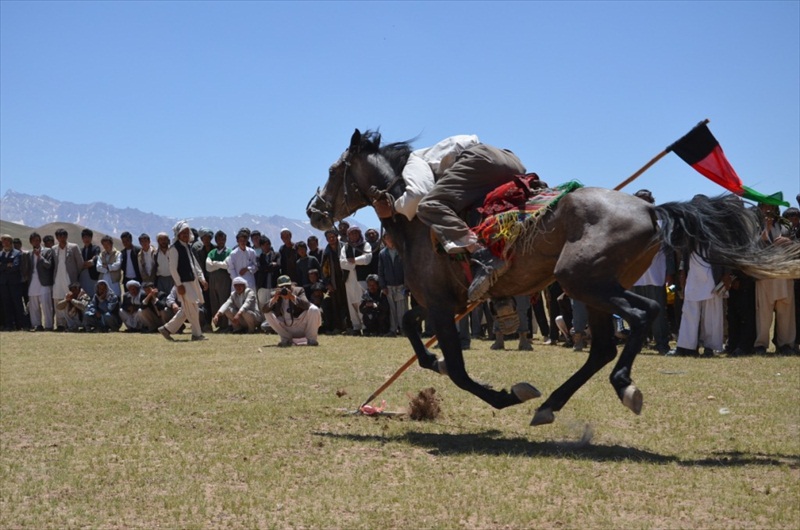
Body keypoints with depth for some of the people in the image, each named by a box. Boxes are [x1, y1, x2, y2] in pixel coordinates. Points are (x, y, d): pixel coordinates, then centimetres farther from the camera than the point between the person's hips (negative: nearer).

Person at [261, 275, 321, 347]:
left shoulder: (299, 291, -5)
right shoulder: (275, 294, 2)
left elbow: (307, 305, -23)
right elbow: (264, 309, -11)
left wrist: (292, 297, -36)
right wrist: (274, 299, -28)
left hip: (301, 327, -2)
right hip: (285, 329, 3)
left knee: (314, 309, -26)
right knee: (268, 313, -12)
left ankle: (311, 339, -8)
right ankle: (286, 339, -3)